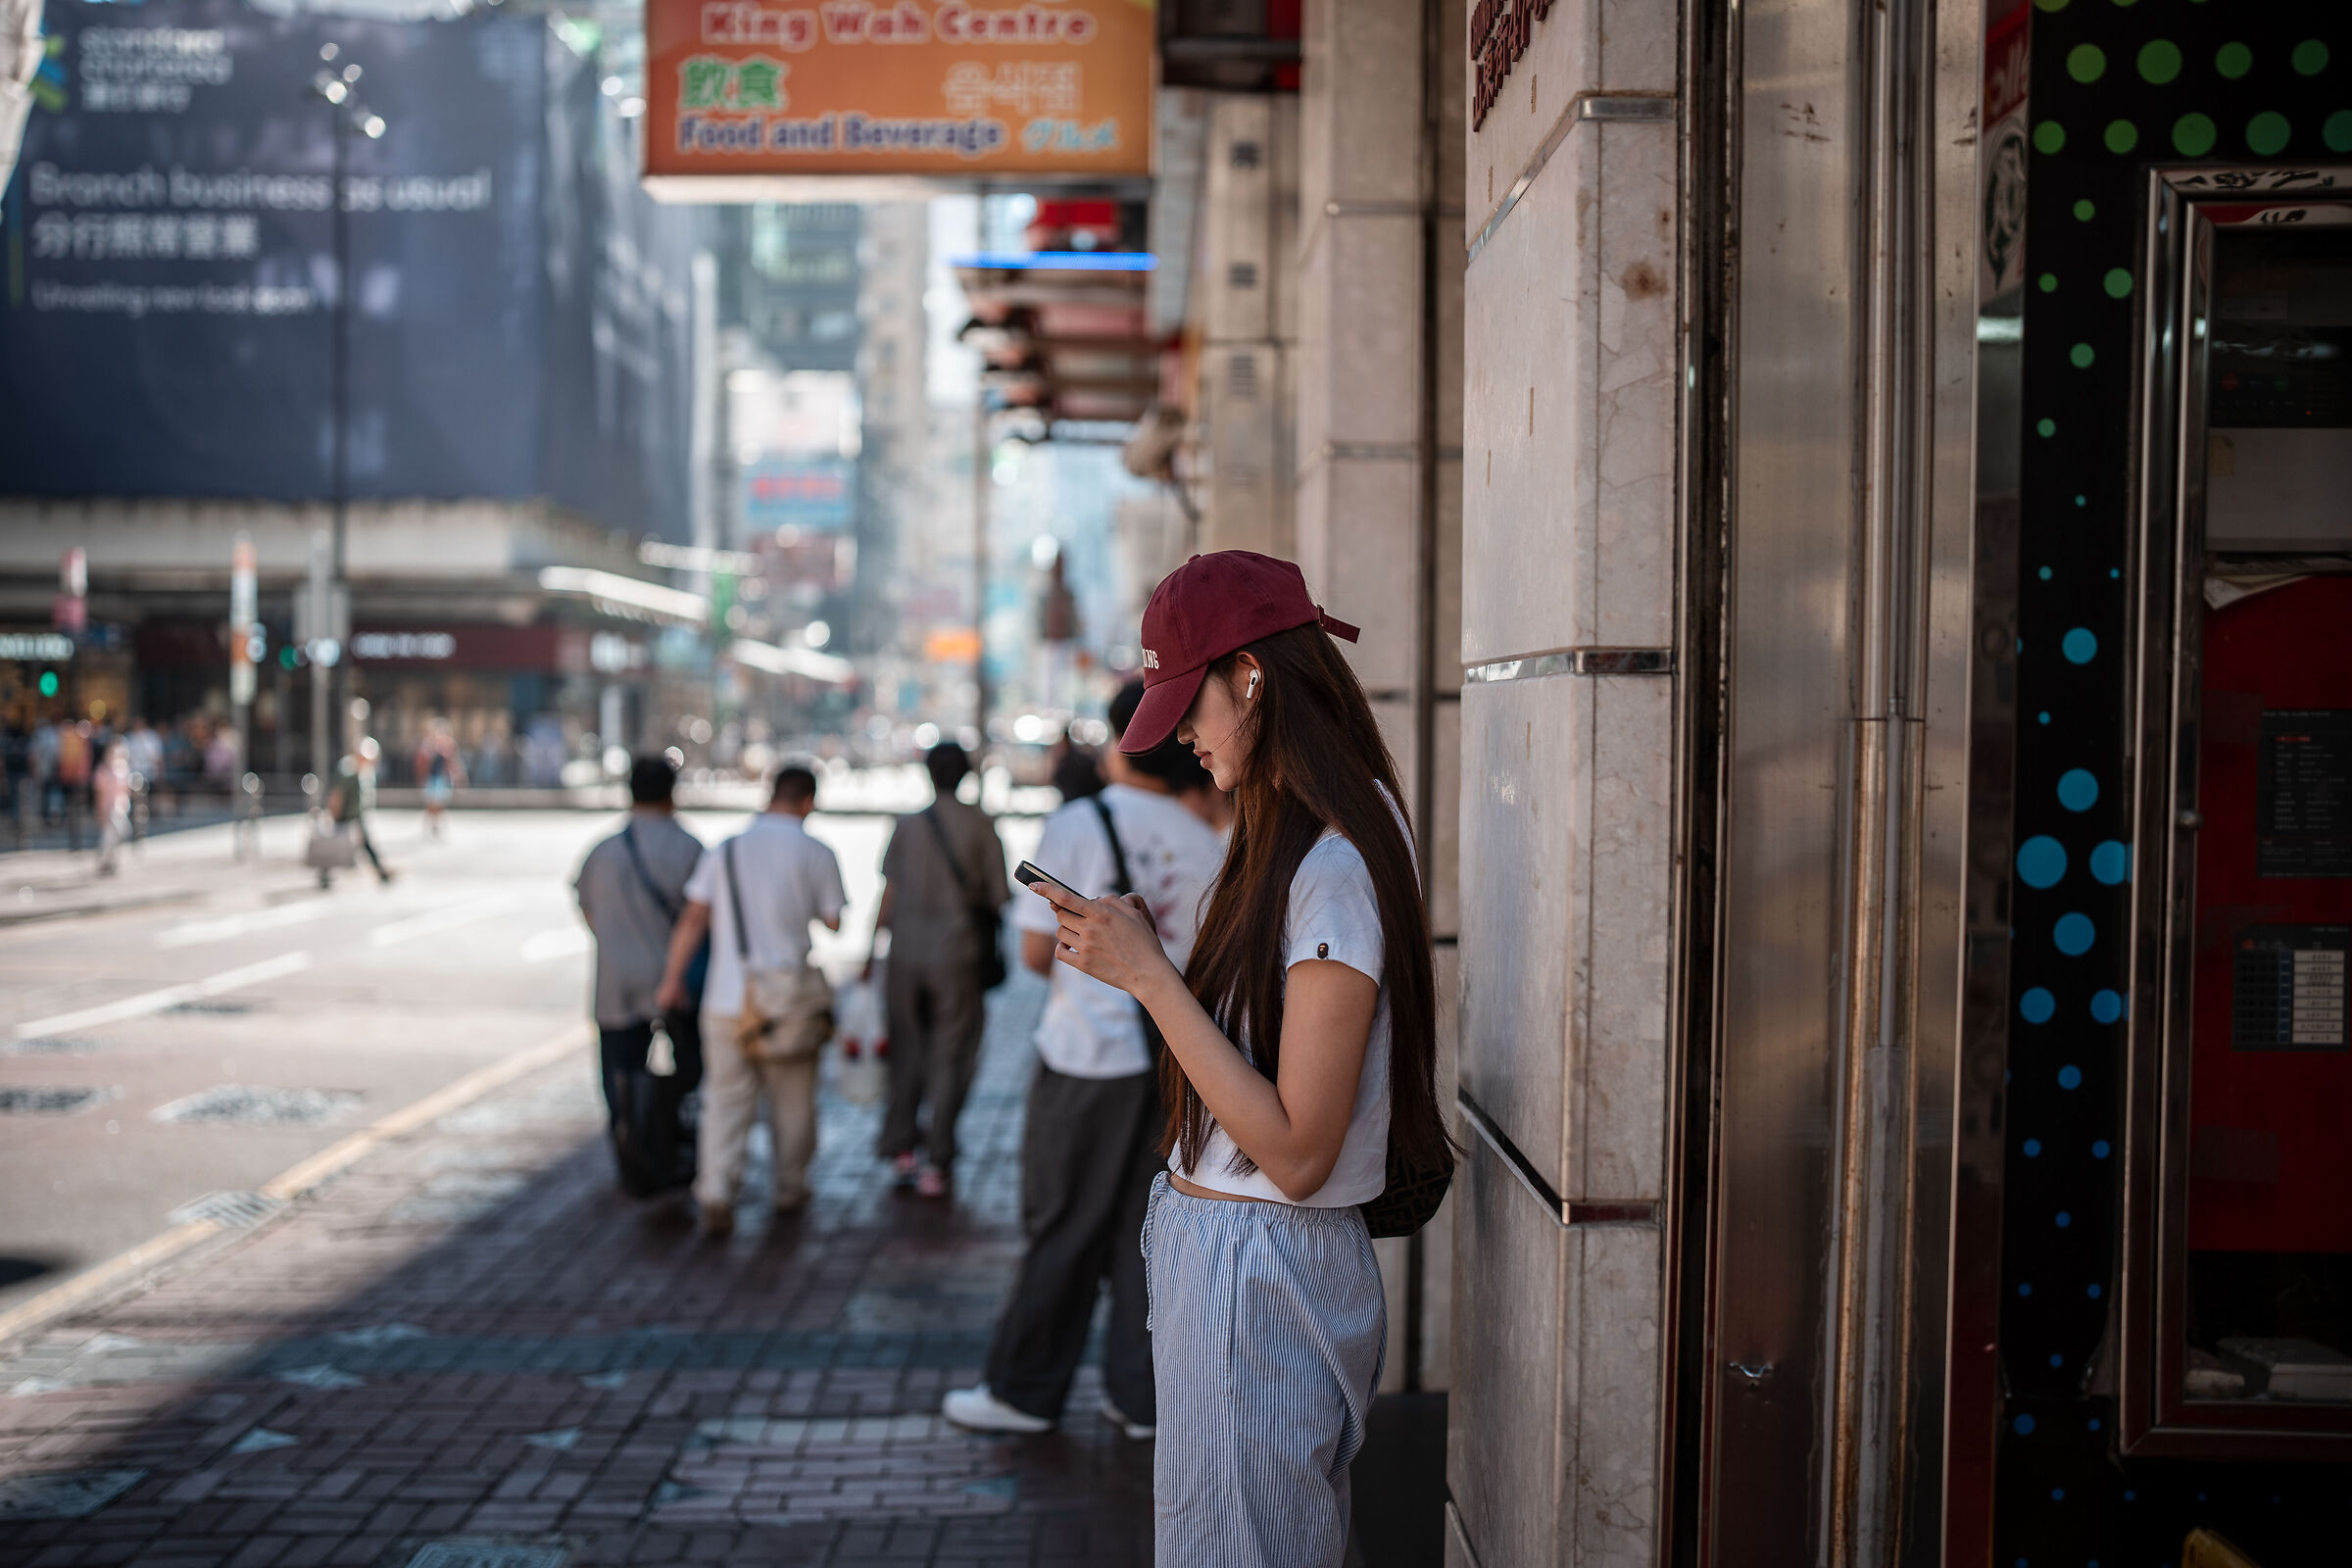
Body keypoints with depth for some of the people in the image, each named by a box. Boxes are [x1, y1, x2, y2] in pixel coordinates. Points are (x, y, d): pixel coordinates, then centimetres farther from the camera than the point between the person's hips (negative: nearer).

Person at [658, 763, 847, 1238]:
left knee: (726, 1099, 1)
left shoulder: (724, 851, 3)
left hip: (729, 998, 1)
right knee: (792, 1099, 15)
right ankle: (789, 1187, 26)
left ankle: (715, 1191, -14)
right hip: (793, 997, -1)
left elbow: (693, 919, 0)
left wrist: (673, 977, 7)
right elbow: (835, 924, 0)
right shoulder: (816, 855, -3)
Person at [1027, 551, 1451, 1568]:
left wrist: (1152, 977, -22)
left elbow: (1295, 1151, -24)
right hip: (1215, 1252, 10)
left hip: (1262, 1277, -10)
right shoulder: (1286, 842, 9)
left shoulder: (1333, 870, -22)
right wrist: (1135, 949, 9)